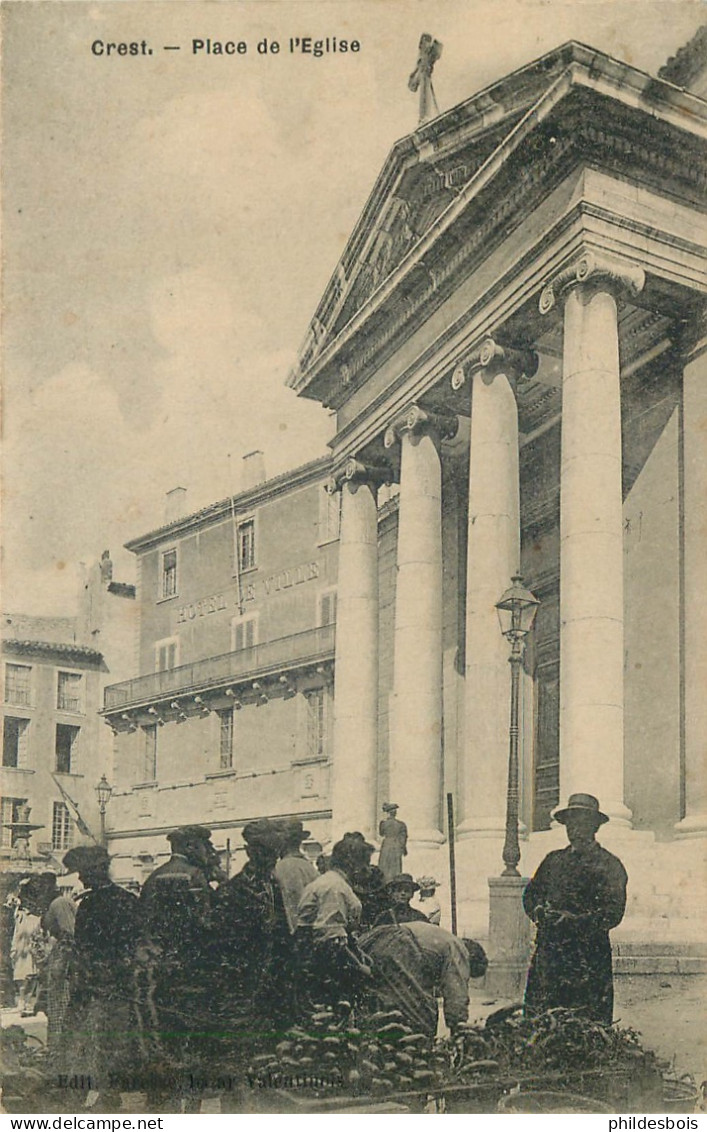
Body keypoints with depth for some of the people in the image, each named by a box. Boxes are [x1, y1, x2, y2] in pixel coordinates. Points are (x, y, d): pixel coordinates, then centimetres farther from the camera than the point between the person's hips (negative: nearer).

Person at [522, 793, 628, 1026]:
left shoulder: (609, 865, 1)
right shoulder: (553, 860, 18)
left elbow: (613, 913, -8)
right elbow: (530, 893, 21)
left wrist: (576, 921, -17)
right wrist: (538, 910, -1)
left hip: (589, 957, -4)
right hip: (547, 952, 5)